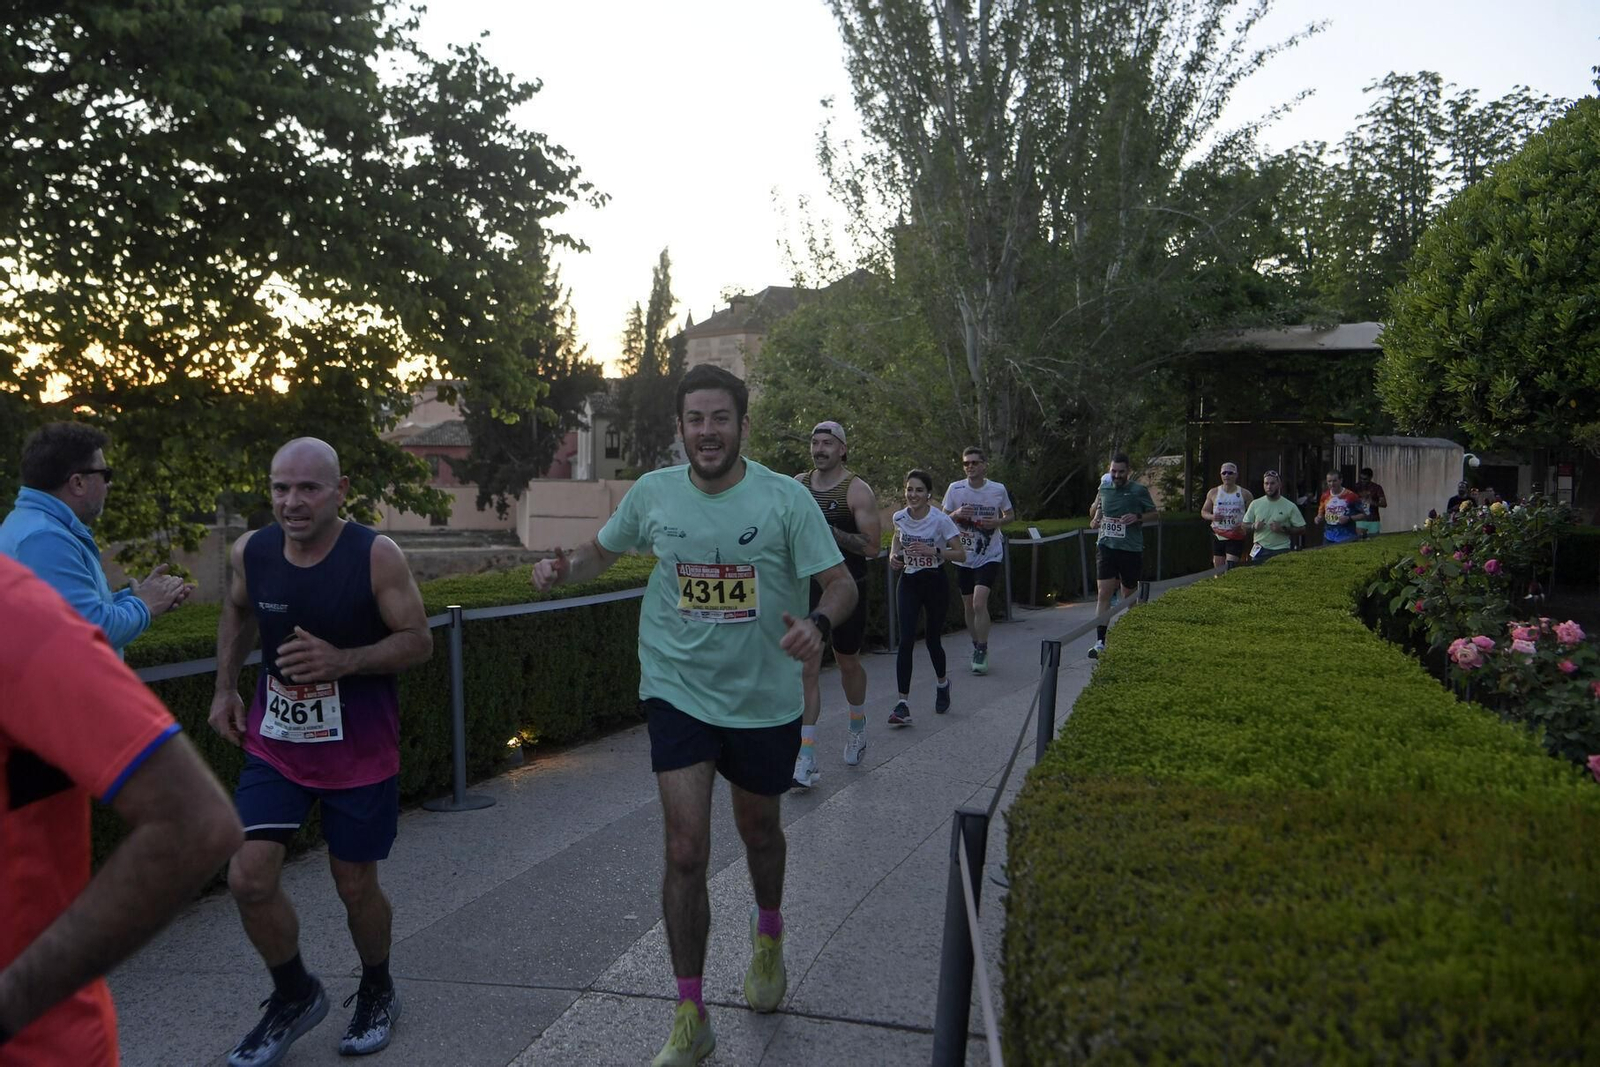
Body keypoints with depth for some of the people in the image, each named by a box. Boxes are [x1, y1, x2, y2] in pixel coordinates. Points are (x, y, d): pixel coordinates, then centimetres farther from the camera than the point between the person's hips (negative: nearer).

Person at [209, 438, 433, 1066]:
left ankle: (377, 993, 38)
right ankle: (295, 996, 23)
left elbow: (418, 641, -14)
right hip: (275, 743, 4)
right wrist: (225, 688, 8)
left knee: (355, 885, 9)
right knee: (249, 879, -5)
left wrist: (343, 661, -29)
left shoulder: (376, 555, -18)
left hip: (360, 751, -3)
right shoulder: (251, 552, -5)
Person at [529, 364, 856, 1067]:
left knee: (758, 830, 21)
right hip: (677, 693, 1)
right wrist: (563, 570, -10)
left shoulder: (785, 498, -12)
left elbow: (841, 582, -11)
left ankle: (768, 935, 53)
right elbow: (604, 550, 13)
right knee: (685, 853, -5)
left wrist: (818, 623, -34)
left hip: (765, 699, 0)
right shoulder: (653, 493, -5)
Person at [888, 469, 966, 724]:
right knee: (906, 640, -10)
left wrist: (933, 551, -27)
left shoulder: (940, 520, -15)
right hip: (908, 582, 3)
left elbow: (961, 554, -14)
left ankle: (942, 682, 41)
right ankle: (903, 704, -10)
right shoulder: (899, 517, -3)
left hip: (935, 583, -2)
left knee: (932, 639, 8)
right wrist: (894, 554, 0)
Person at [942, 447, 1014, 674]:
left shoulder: (998, 490, -5)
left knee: (979, 602, -17)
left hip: (989, 555, -2)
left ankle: (981, 651, -5)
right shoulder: (955, 489, -4)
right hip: (964, 556, 3)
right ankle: (978, 648, 29)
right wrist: (956, 515, -19)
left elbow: (1010, 515, 9)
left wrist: (998, 522, -13)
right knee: (968, 606, 11)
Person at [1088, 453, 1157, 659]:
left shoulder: (1139, 491, -3)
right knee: (1103, 593, -10)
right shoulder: (1104, 489, 9)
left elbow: (1155, 514, 4)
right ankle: (1100, 641, -12)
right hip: (1106, 547, 2)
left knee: (1129, 595, 10)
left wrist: (1137, 517, -14)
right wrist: (1095, 520, 3)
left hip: (1131, 549, -2)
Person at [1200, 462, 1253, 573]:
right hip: (1218, 536, 3)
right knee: (1218, 569, 4)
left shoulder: (1245, 494, 1)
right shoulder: (1213, 493, 7)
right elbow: (1203, 512, 12)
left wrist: (1244, 527, -16)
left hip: (1236, 536, -3)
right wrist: (1212, 517, -11)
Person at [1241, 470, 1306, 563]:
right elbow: (1245, 525, 12)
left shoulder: (1290, 506, 0)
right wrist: (1253, 526, -10)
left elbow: (1301, 528, 0)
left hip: (1282, 552, -2)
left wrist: (1283, 529, -15)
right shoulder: (1255, 504, 7)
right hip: (1260, 551, 2)